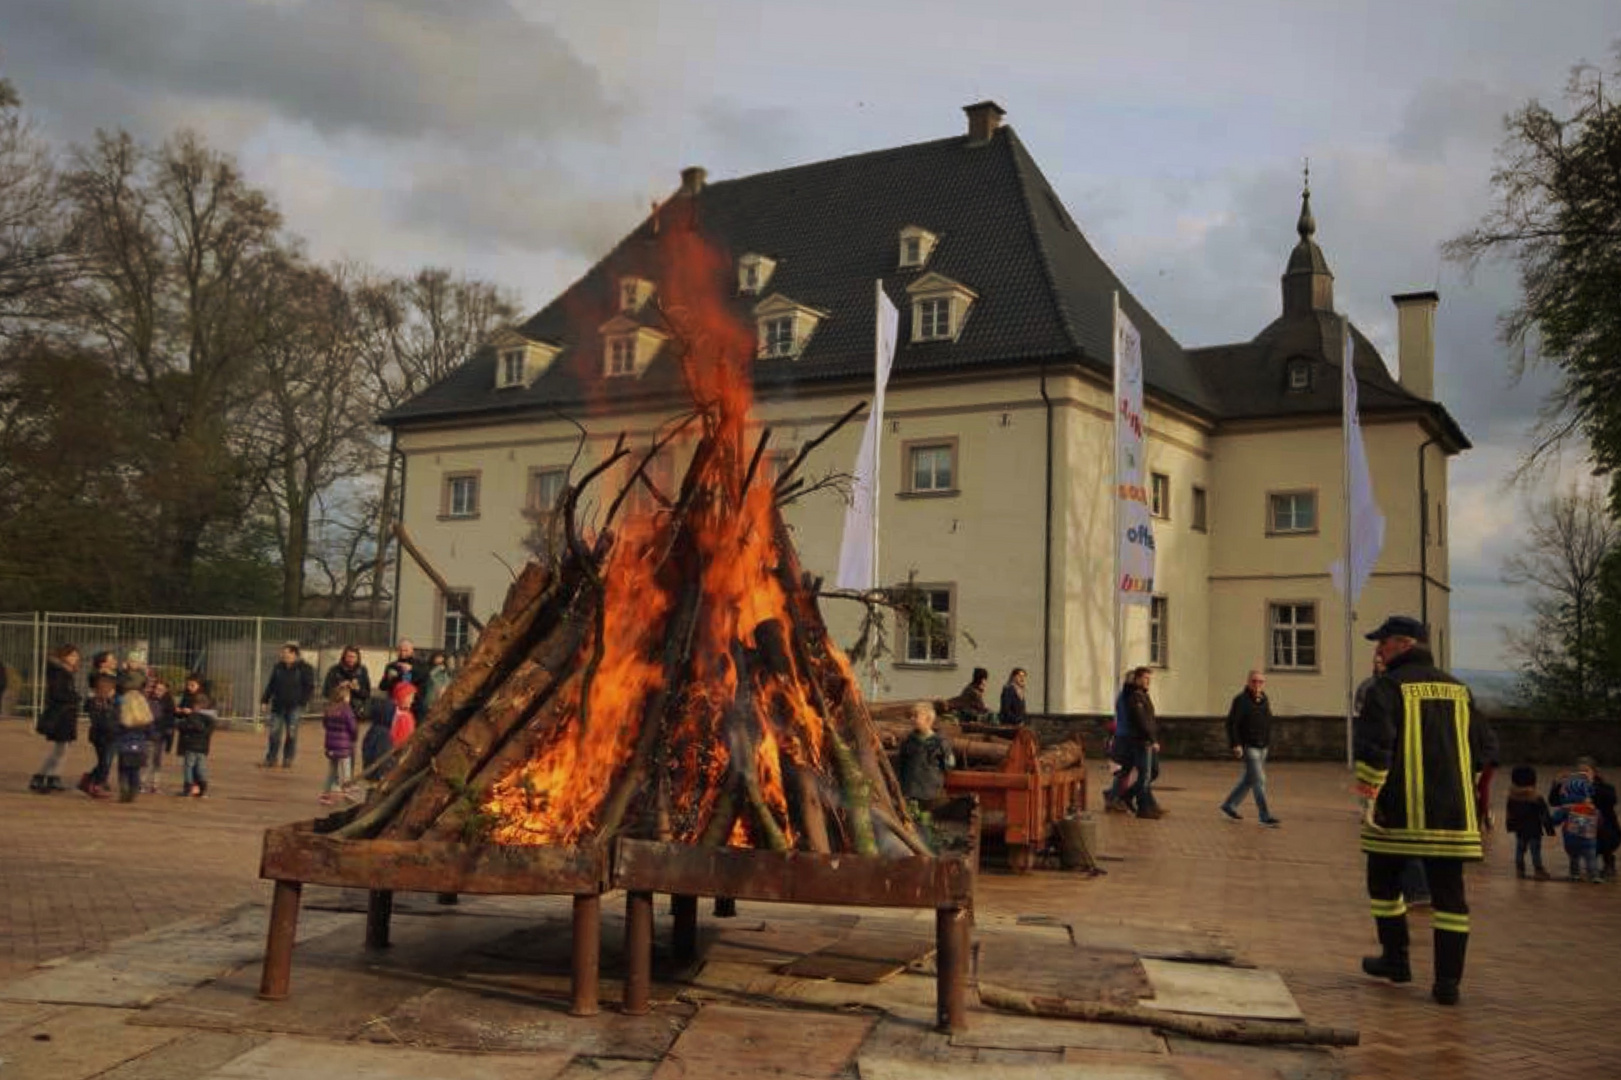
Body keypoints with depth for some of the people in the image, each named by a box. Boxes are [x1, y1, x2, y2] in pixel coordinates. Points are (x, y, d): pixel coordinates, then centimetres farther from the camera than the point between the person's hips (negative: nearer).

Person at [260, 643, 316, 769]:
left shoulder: (305, 669, -2)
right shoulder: (278, 667, 11)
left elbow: (310, 688, -3)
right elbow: (271, 685, 16)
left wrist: (303, 701, -13)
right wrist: (265, 698, 6)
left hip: (294, 707, -4)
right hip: (278, 706, 4)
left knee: (291, 734, 0)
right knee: (274, 732, 1)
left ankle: (288, 760, 10)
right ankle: (271, 759, 9)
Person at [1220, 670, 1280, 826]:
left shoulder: (1265, 700, 9)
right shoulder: (1241, 700, -13)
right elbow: (1231, 723, -16)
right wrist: (1235, 744, -23)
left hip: (1262, 747, 8)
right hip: (1248, 746, -8)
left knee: (1249, 780, 15)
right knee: (1258, 781, -10)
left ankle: (1228, 805, 28)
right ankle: (1265, 816, -6)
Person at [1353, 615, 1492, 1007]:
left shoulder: (1388, 688, -6)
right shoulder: (1458, 690, 13)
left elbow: (1373, 745, -17)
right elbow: (1482, 745, 18)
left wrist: (1368, 796, -11)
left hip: (1399, 812, -4)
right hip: (1452, 812, 5)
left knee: (1384, 882, 15)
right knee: (1448, 893, 5)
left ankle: (1396, 959, 23)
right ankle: (1447, 981, 3)